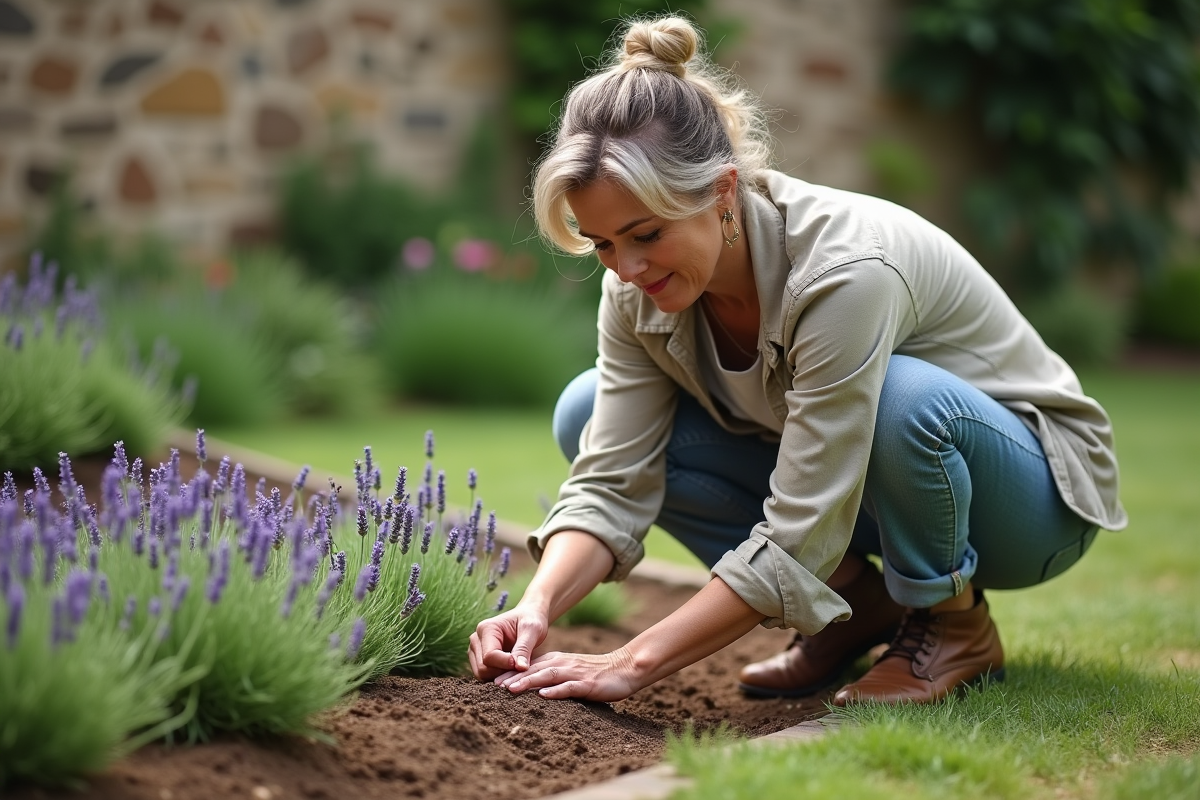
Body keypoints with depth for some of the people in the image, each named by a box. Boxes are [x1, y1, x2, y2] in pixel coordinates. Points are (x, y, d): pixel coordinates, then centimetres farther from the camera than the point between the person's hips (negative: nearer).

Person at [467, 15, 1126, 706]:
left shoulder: (846, 268, -36)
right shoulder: (642, 285, -15)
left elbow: (797, 536, -36)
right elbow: (611, 481, -15)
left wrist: (634, 664, -35)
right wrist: (539, 607, -33)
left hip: (1030, 488, -6)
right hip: (837, 475, 6)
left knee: (903, 398, -41)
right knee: (588, 415, -10)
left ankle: (954, 623, -8)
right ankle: (860, 603, 1)